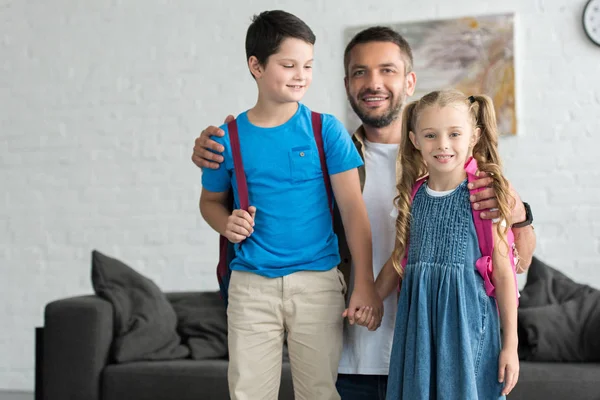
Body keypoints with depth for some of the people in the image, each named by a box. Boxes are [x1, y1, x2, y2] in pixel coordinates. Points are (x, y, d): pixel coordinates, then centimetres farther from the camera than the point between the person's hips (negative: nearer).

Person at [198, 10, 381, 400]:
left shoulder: (327, 130, -1)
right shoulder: (229, 137, 2)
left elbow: (353, 207, -5)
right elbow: (211, 200, 17)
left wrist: (365, 284, -13)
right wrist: (227, 223, -7)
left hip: (317, 280, -1)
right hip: (251, 284, 1)